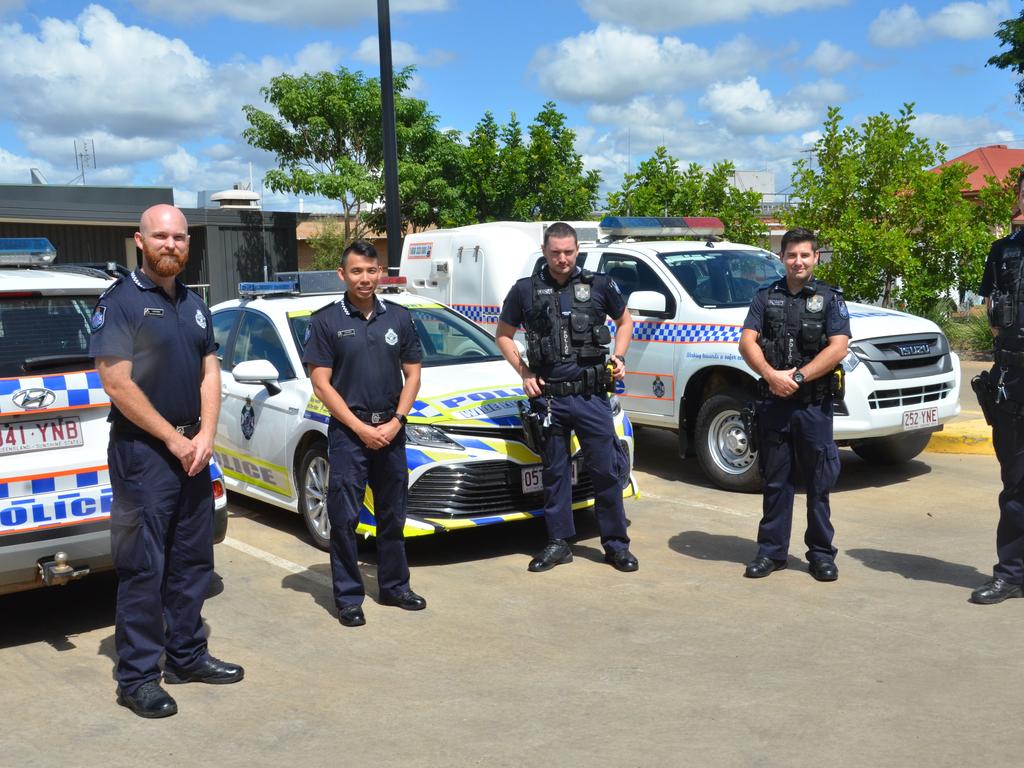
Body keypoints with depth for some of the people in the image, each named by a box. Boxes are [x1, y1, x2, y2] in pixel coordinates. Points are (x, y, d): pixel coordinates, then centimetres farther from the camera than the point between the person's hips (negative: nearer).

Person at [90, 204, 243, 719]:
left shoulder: (194, 306, 13)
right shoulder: (120, 301, -9)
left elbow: (209, 373, 12)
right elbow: (117, 384, -15)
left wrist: (205, 436, -4)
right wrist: (173, 439, -14)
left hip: (191, 450, 7)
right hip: (142, 450, -7)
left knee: (193, 560, 13)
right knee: (143, 567, -3)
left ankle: (186, 656, 26)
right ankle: (137, 677, 6)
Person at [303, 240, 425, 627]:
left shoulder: (398, 317, 7)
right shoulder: (326, 321, -4)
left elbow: (412, 374, 9)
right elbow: (321, 384, -6)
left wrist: (396, 421, -5)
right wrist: (361, 428, -12)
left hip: (391, 431, 4)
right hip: (348, 432, -3)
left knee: (393, 515, 13)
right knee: (344, 518, -1)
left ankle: (394, 586, 26)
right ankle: (348, 597, 9)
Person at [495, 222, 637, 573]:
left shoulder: (599, 285, 4)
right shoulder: (525, 290, 3)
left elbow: (624, 321, 19)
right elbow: (504, 335, 13)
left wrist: (619, 358, 3)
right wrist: (524, 372, 0)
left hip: (591, 396, -1)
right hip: (548, 396, 1)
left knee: (606, 470, 1)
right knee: (554, 472, 9)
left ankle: (616, 544, 13)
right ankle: (558, 544, 20)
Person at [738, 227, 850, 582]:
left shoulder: (830, 299, 4)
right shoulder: (766, 297, 10)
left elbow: (838, 348, -7)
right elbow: (747, 342, 0)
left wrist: (797, 376, -15)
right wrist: (771, 375, -16)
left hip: (815, 404, -2)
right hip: (773, 403, 2)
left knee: (820, 482, 3)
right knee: (775, 481, 8)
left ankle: (821, 553, 13)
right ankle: (771, 551, 16)